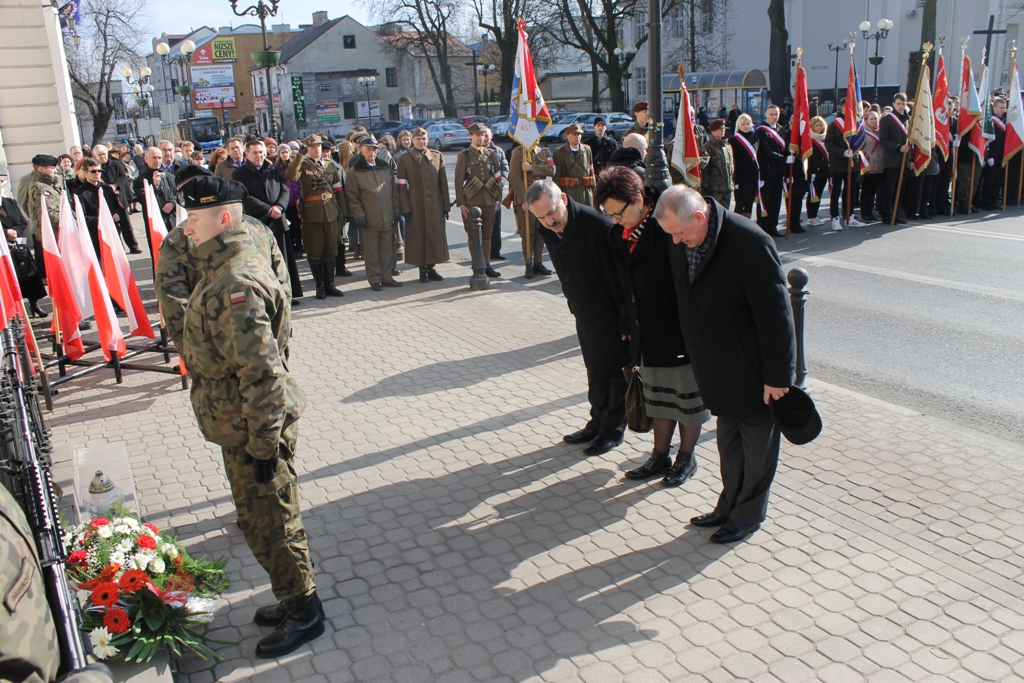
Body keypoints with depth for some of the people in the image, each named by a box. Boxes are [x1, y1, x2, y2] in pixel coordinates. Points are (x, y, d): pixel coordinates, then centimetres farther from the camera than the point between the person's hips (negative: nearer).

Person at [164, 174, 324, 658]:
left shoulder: (237, 283, -26)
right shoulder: (222, 270, 9)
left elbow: (261, 372, -28)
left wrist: (263, 443, -24)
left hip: (251, 430, -10)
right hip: (240, 426, 10)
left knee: (269, 524, 5)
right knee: (258, 516, 21)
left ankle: (305, 612, 23)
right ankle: (294, 600, 38)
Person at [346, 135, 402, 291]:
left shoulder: (386, 168, 12)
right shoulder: (355, 172, 0)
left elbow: (394, 192, 14)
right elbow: (352, 197, -3)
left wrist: (396, 211, 8)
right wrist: (359, 216, -9)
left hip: (388, 218, 4)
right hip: (369, 220, -3)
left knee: (388, 249, 7)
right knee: (371, 251, 2)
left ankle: (387, 277, 17)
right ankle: (374, 280, 10)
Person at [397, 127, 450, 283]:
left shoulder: (437, 156, 8)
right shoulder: (404, 159, 0)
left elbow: (443, 182, 7)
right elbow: (401, 186, -2)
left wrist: (446, 205, 4)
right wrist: (405, 208, -9)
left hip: (435, 204, 2)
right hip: (416, 206, -2)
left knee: (435, 236, 5)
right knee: (418, 237, 2)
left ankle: (431, 267, 18)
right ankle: (422, 269, 13)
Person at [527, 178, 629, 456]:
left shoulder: (598, 226, -28)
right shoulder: (548, 231, -5)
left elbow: (619, 277, -23)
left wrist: (625, 322, -20)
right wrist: (574, 306, 15)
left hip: (611, 315, -7)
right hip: (585, 314, 7)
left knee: (615, 373, 9)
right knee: (595, 372, 20)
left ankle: (613, 431, 24)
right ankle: (597, 424, 36)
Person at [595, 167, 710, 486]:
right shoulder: (620, 234, 2)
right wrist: (629, 325, 13)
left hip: (681, 329, -6)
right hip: (648, 333, 6)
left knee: (687, 395, 10)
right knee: (658, 396, 17)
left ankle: (686, 458, 27)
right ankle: (660, 456, 31)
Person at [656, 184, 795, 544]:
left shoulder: (750, 242, -25)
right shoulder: (682, 245, -3)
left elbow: (774, 314, -21)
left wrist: (777, 375, -18)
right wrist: (697, 359, 12)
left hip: (752, 371, -6)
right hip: (718, 371, 7)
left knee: (757, 446, 12)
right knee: (728, 443, 21)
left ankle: (748, 515, 29)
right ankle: (729, 505, 37)